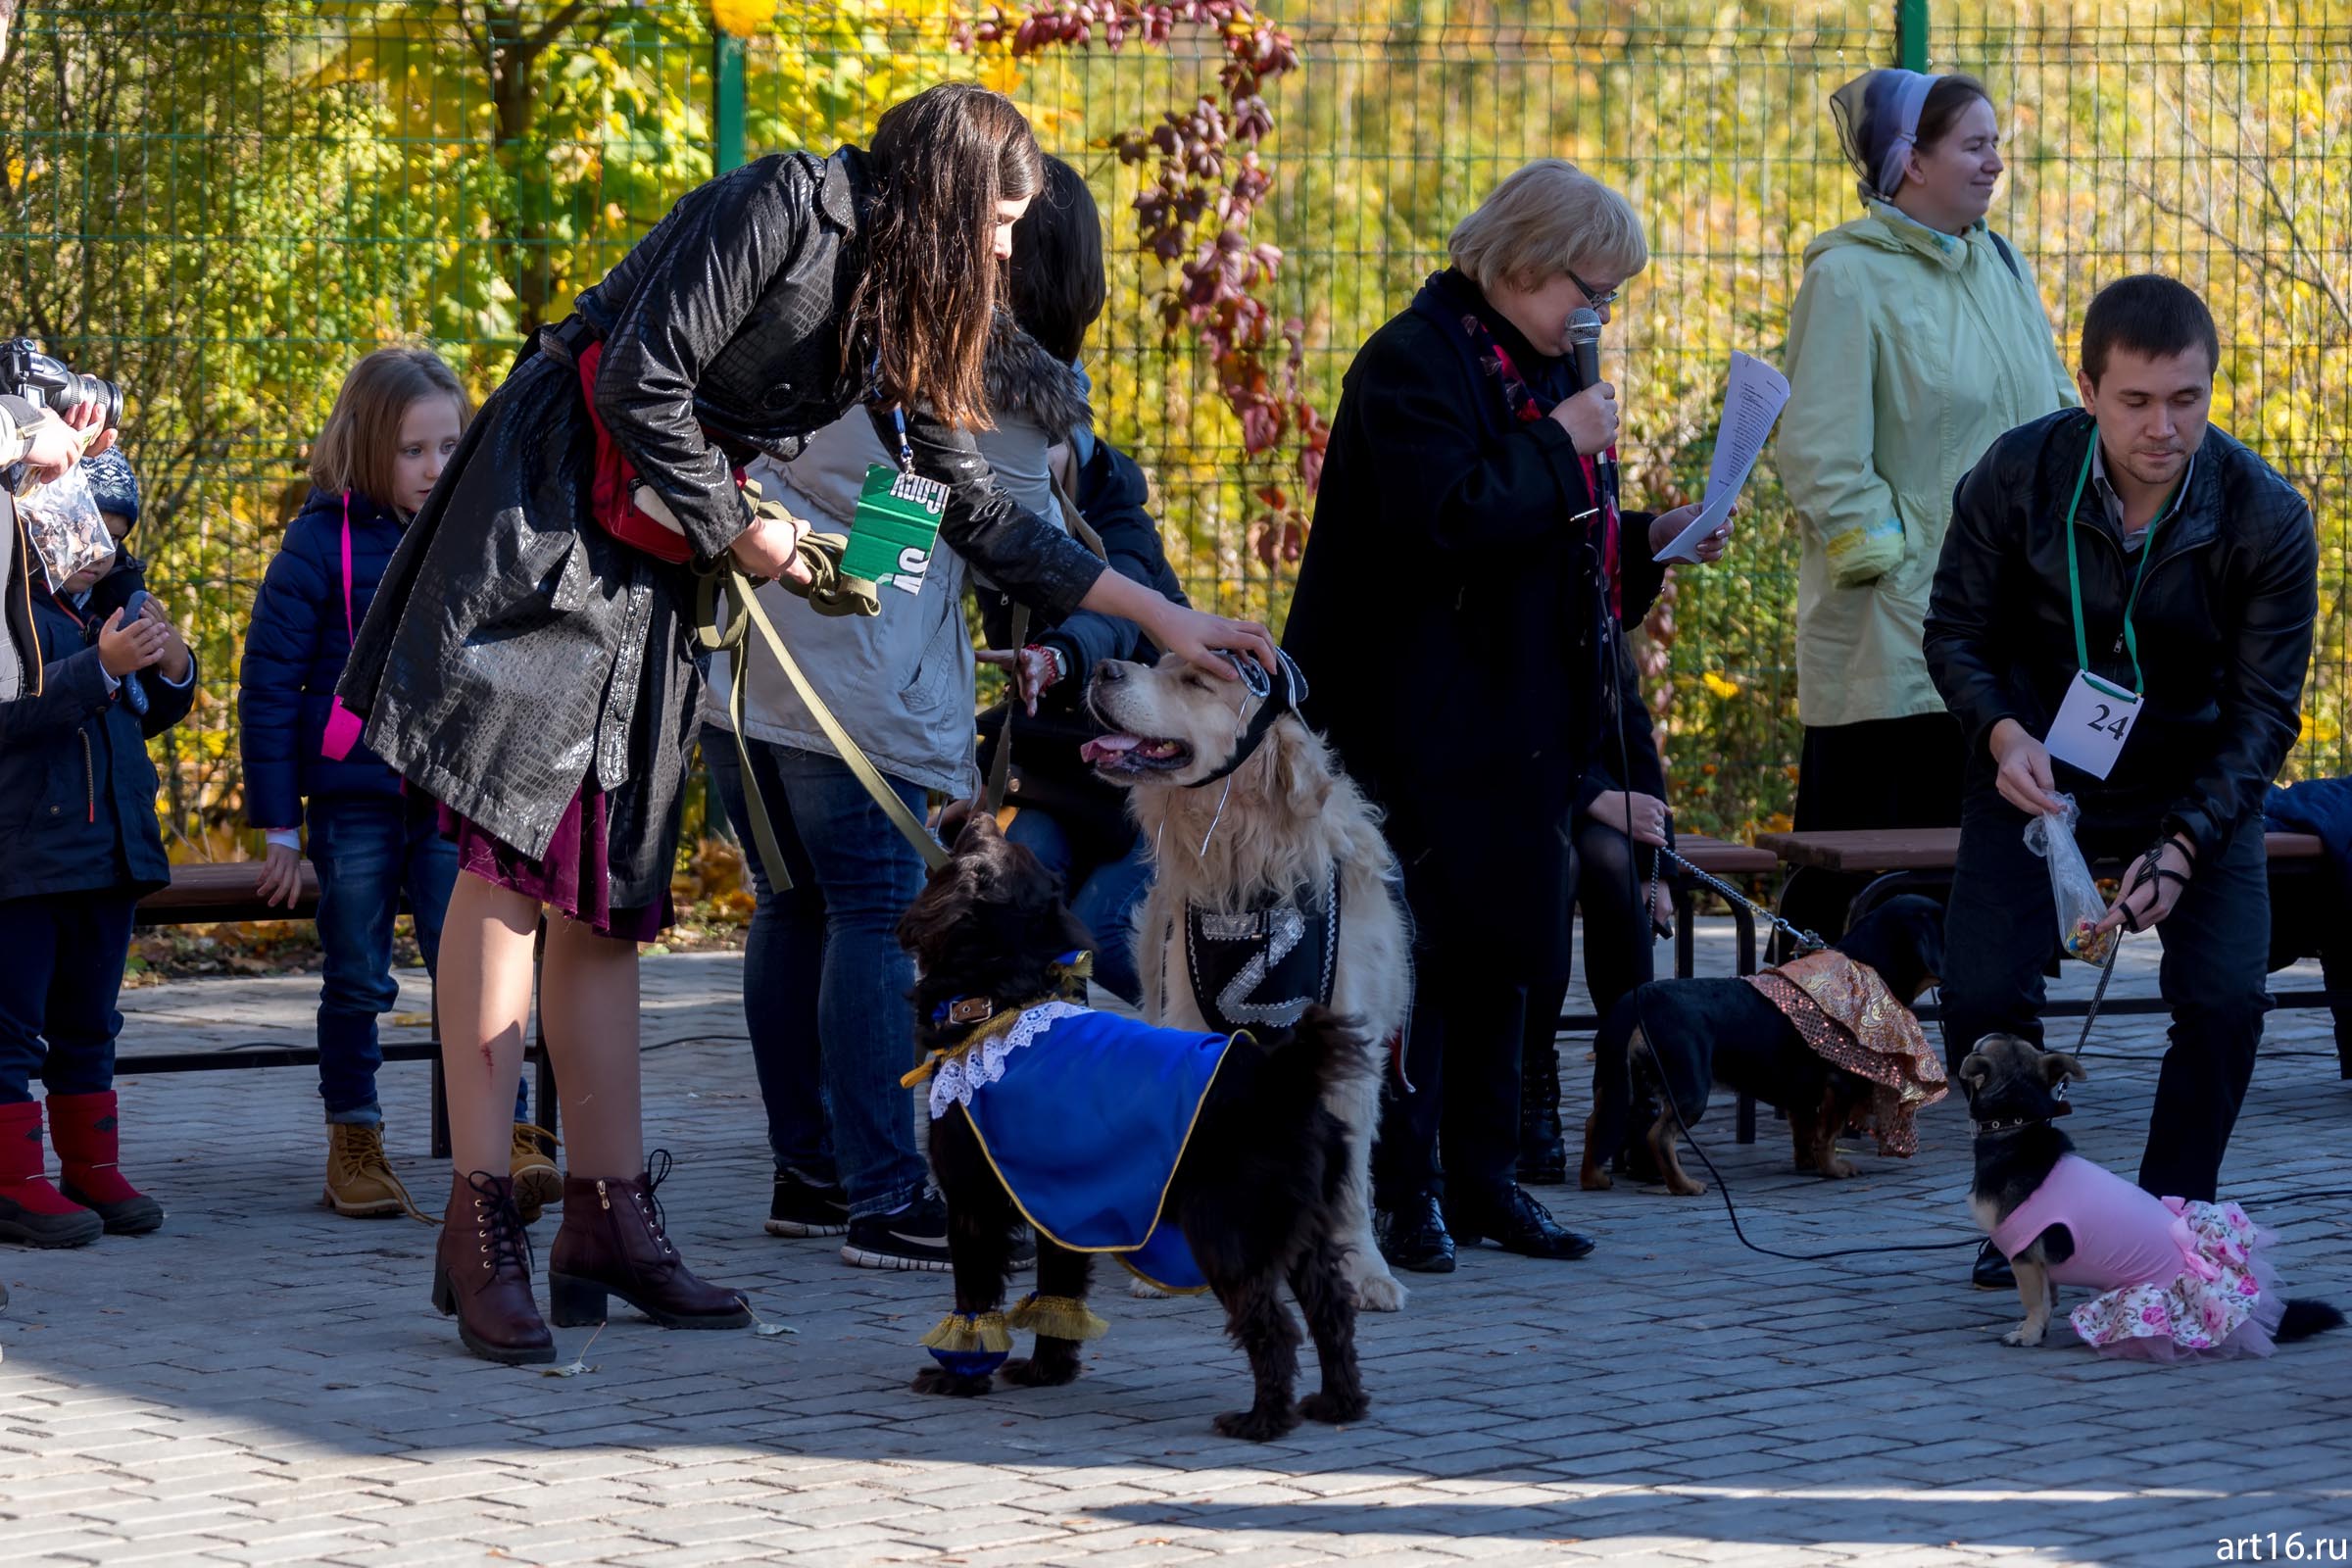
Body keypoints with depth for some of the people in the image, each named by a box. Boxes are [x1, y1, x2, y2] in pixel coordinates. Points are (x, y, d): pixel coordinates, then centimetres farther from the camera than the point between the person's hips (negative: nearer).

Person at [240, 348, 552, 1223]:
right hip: (353, 798, -2)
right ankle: (353, 1146, 17)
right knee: (357, 981, 6)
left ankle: (510, 1143, -12)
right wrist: (277, 823, -6)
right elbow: (268, 683, -4)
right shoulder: (322, 543, -5)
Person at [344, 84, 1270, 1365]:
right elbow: (643, 382, -16)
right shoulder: (789, 205, -11)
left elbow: (977, 511, 17)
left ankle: (606, 1222, 6)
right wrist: (737, 531, -6)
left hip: (655, 562, 8)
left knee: (604, 884, 5)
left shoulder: (894, 318, 14)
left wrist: (1158, 615, 15)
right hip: (548, 513, -8)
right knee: (514, 850, -12)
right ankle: (479, 1228, -15)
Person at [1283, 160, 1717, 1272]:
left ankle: (1482, 1175, 18)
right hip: (1422, 727, -9)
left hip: (1516, 718, 9)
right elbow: (1445, 520, -26)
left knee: (1500, 944, 11)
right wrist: (1558, 445, -18)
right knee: (1420, 943, -6)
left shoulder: (1542, 369, 16)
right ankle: (1403, 1190, 0)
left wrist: (1646, 542, 9)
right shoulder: (1414, 363, -13)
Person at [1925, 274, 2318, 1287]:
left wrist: (2182, 848, -31)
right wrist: (2002, 735, -26)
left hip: (2196, 784, 0)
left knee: (2226, 999, -18)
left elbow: (2263, 712, -18)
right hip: (2039, 772, 0)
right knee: (1982, 993, -14)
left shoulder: (2267, 519, -21)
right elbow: (1956, 631, -5)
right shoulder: (2017, 478, -19)